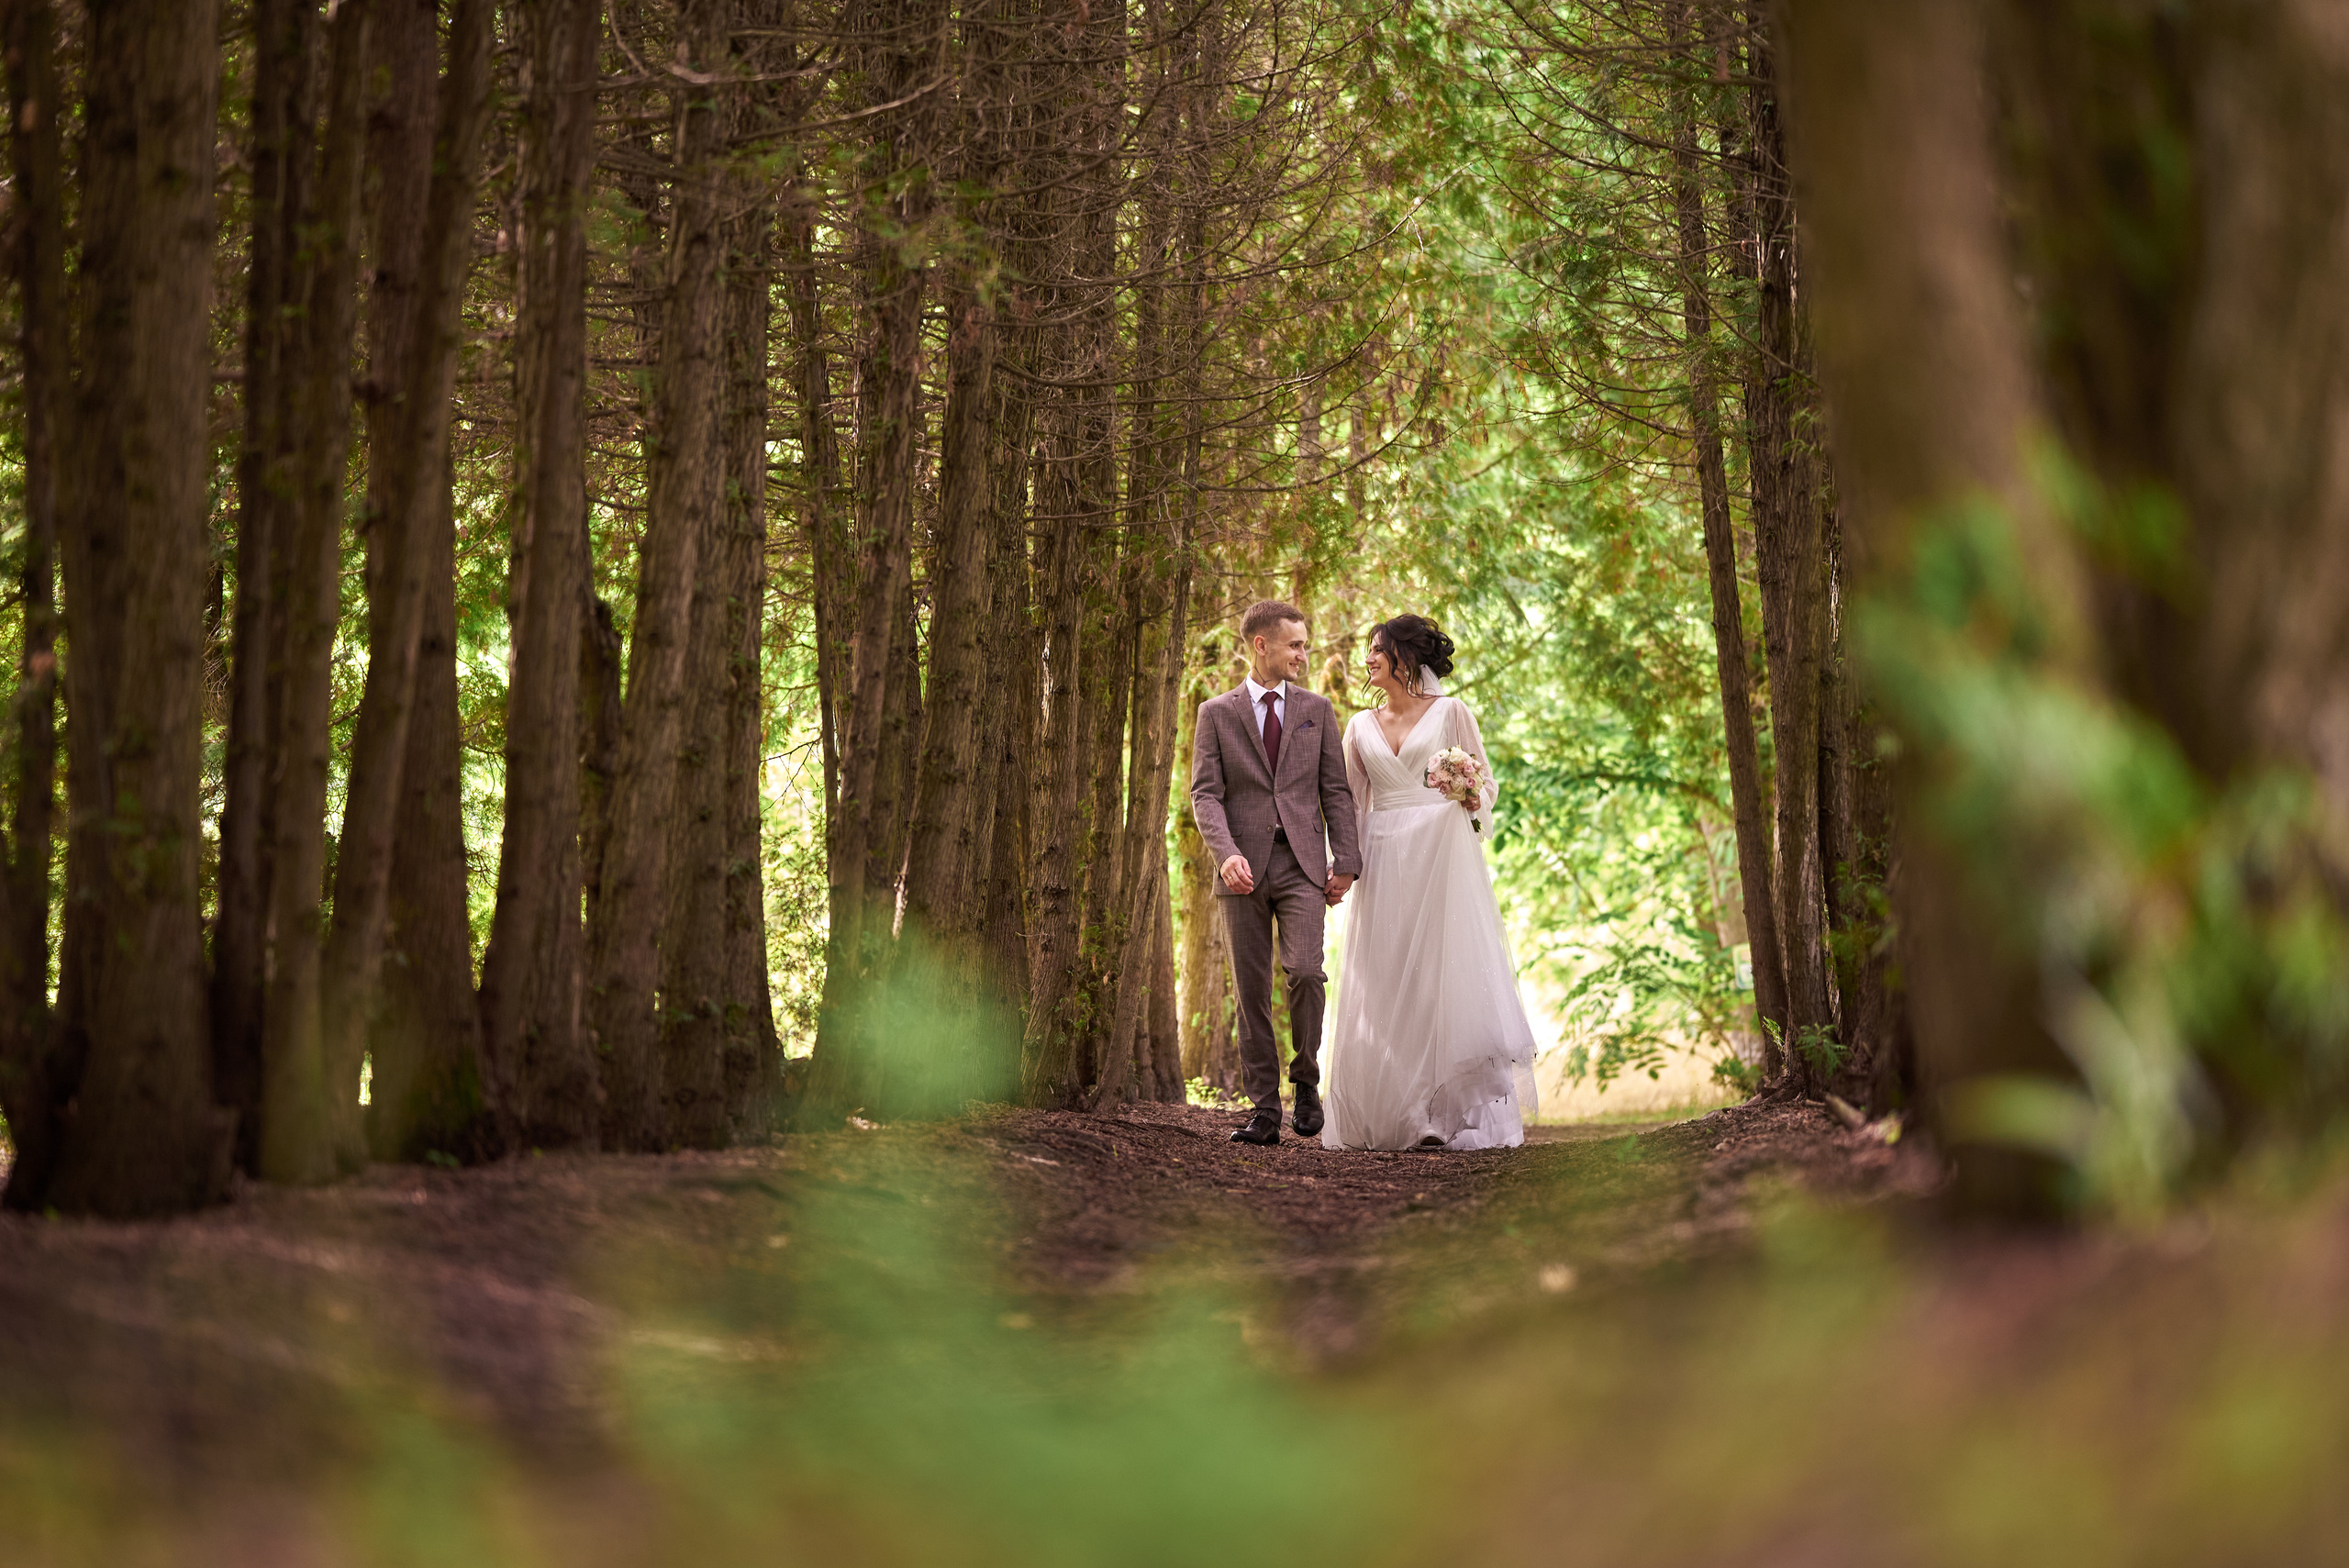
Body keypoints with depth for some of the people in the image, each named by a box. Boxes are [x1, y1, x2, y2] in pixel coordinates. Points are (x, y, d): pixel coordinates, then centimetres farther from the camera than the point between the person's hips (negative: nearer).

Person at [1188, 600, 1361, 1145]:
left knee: (1304, 972, -18)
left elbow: (1336, 791, 11)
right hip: (1244, 869, 0)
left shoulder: (1317, 710, 13)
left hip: (1302, 864, 0)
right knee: (1252, 990, 1)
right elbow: (1205, 793, -1)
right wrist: (1226, 853, -18)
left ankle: (1306, 1080, 3)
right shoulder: (1217, 713, 8)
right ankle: (1265, 1108, 6)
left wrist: (1346, 861, 1)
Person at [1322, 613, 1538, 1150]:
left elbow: (1487, 786, 5)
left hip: (1443, 859, -4)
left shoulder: (1451, 713, 4)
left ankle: (1454, 1115, -7)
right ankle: (1394, 1114, 2)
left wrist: (1472, 799, -17)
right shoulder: (1361, 726, 14)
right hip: (1384, 863, 4)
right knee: (1385, 990, -1)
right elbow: (1352, 800, 15)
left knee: (1447, 978, -7)